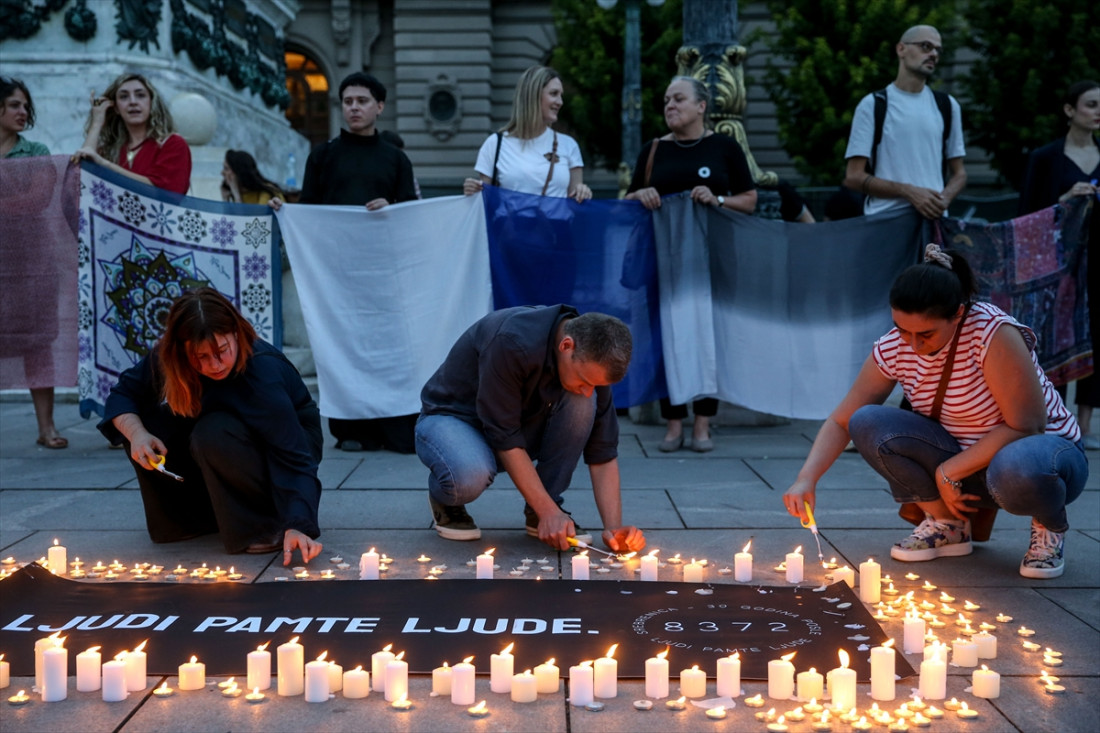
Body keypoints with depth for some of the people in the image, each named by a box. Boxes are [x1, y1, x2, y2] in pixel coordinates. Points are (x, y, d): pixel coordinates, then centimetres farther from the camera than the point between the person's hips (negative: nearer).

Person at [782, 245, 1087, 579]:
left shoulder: (993, 333, -26)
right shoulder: (893, 349, -11)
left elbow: (1026, 426, -24)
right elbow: (841, 421, -6)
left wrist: (948, 472, -21)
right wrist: (807, 479, -22)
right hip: (962, 459, 4)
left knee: (1016, 469, -42)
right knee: (867, 423, -19)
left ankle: (1049, 527, -4)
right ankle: (947, 524, -1)